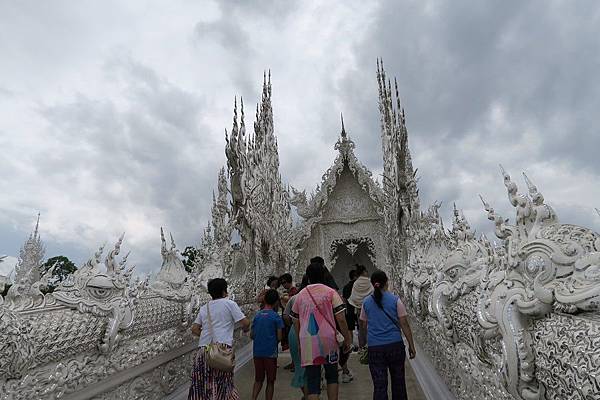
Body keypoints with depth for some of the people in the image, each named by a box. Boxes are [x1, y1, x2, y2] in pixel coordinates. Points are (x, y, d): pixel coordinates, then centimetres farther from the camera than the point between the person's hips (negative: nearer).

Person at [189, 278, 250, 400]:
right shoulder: (229, 304, 1)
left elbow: (194, 329, 16)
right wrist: (245, 329, 17)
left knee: (201, 384, 13)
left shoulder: (204, 308, 17)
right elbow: (245, 323, -4)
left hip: (204, 349, 5)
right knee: (222, 383, 7)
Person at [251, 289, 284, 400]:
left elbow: (251, 335, 8)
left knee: (258, 380, 18)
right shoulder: (276, 316, -10)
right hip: (270, 352, -4)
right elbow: (279, 337, -10)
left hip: (257, 352, 4)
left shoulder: (257, 315, 3)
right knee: (270, 382, 11)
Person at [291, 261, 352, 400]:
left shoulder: (300, 295, 7)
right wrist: (347, 339, 4)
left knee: (312, 381, 7)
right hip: (328, 340, -1)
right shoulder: (330, 292, -2)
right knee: (332, 376, 20)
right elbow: (341, 319, -7)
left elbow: (296, 322, 12)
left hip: (307, 342, 1)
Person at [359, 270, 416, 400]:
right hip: (395, 345, 0)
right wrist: (411, 345, 3)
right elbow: (404, 324, -4)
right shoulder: (395, 300, -5)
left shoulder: (366, 302, 0)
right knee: (398, 380, 19)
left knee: (379, 385, 6)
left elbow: (363, 324, 8)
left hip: (375, 348, 0)